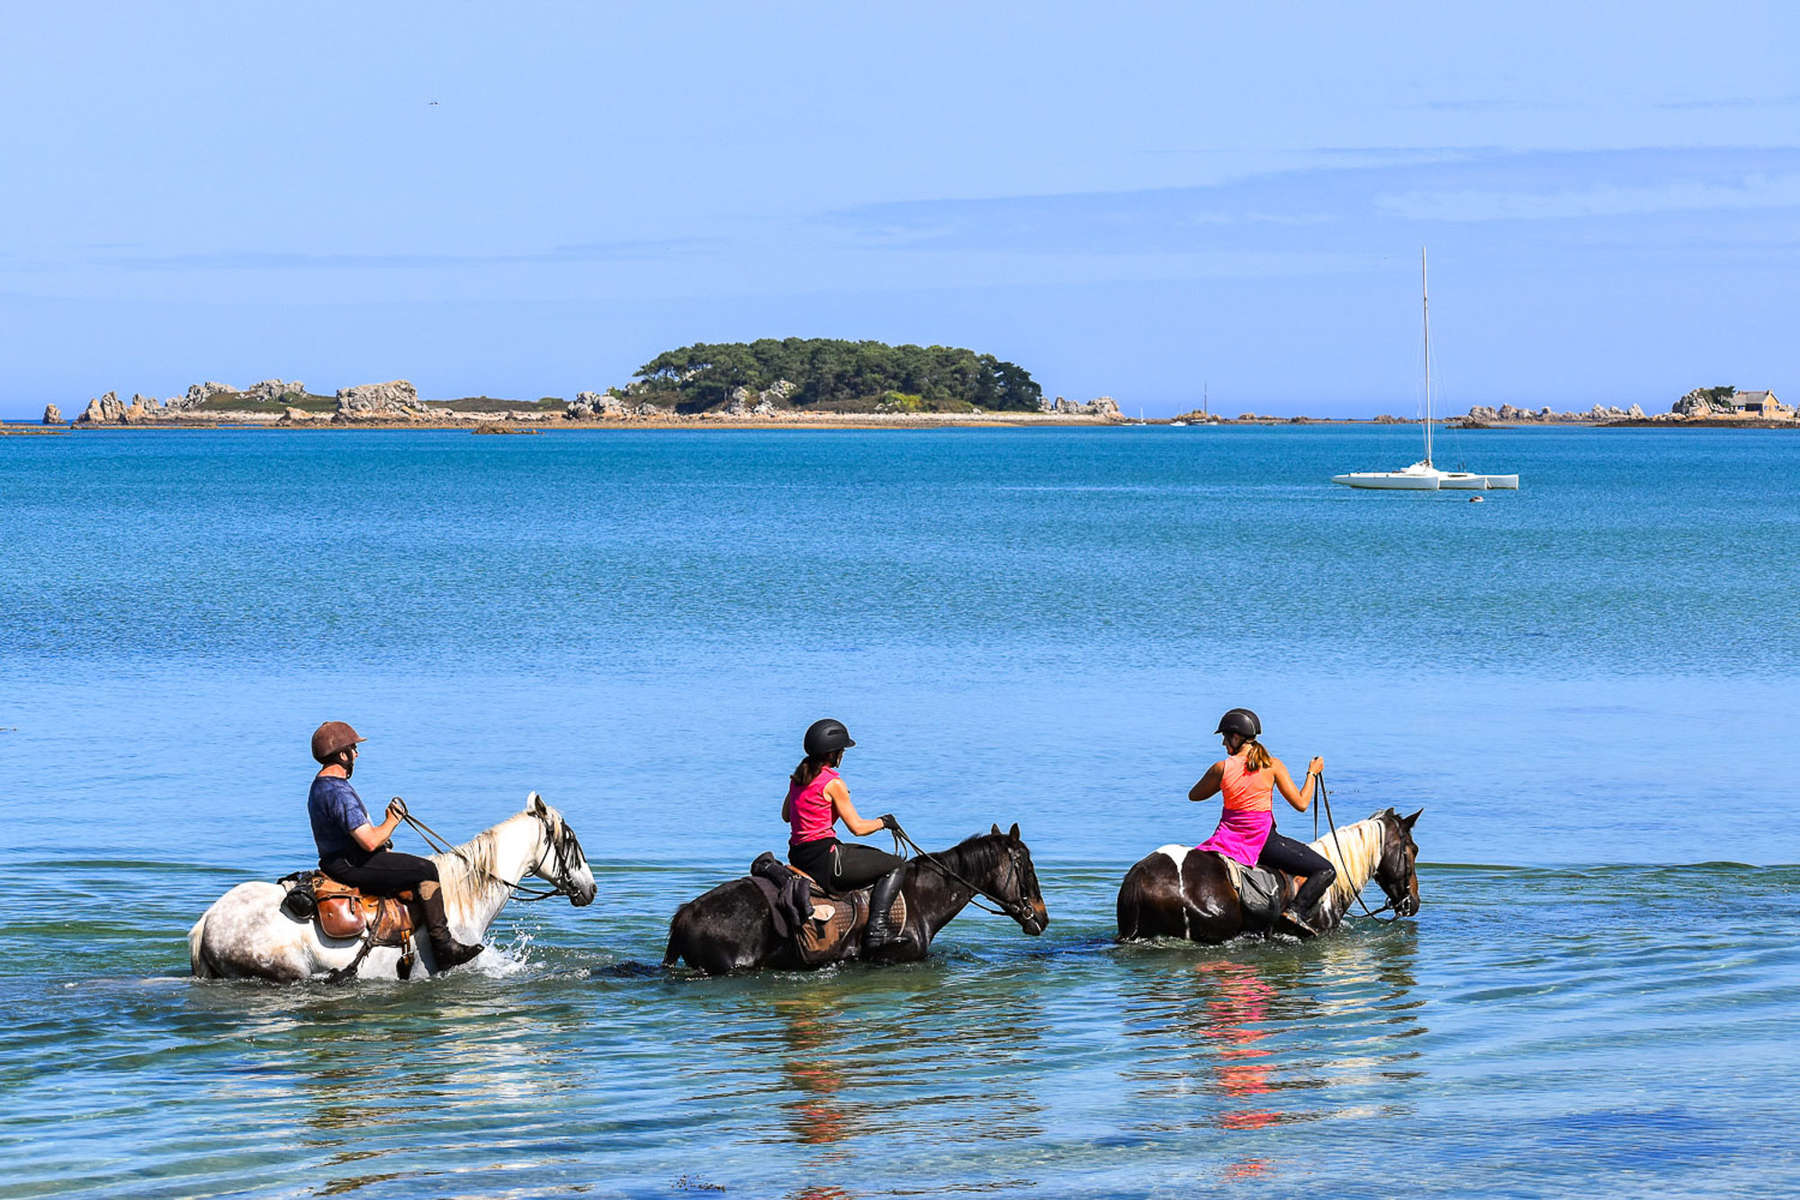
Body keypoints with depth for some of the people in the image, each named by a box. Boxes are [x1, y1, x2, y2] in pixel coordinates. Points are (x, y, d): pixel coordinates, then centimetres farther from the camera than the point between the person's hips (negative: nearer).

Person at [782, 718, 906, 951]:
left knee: (877, 856, 30)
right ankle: (877, 927, -12)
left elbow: (786, 815, 21)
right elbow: (857, 827, -14)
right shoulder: (833, 783, -15)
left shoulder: (798, 777, 9)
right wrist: (884, 822, 3)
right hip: (823, 859, -9)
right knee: (895, 864, 0)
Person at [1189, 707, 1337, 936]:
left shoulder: (1222, 768, -4)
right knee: (1326, 870, 2)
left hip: (1228, 838, 2)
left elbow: (1194, 795, 12)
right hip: (1263, 839, -2)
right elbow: (1300, 804, -6)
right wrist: (1312, 773, 9)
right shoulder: (1272, 765, -7)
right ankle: (1298, 911, -20)